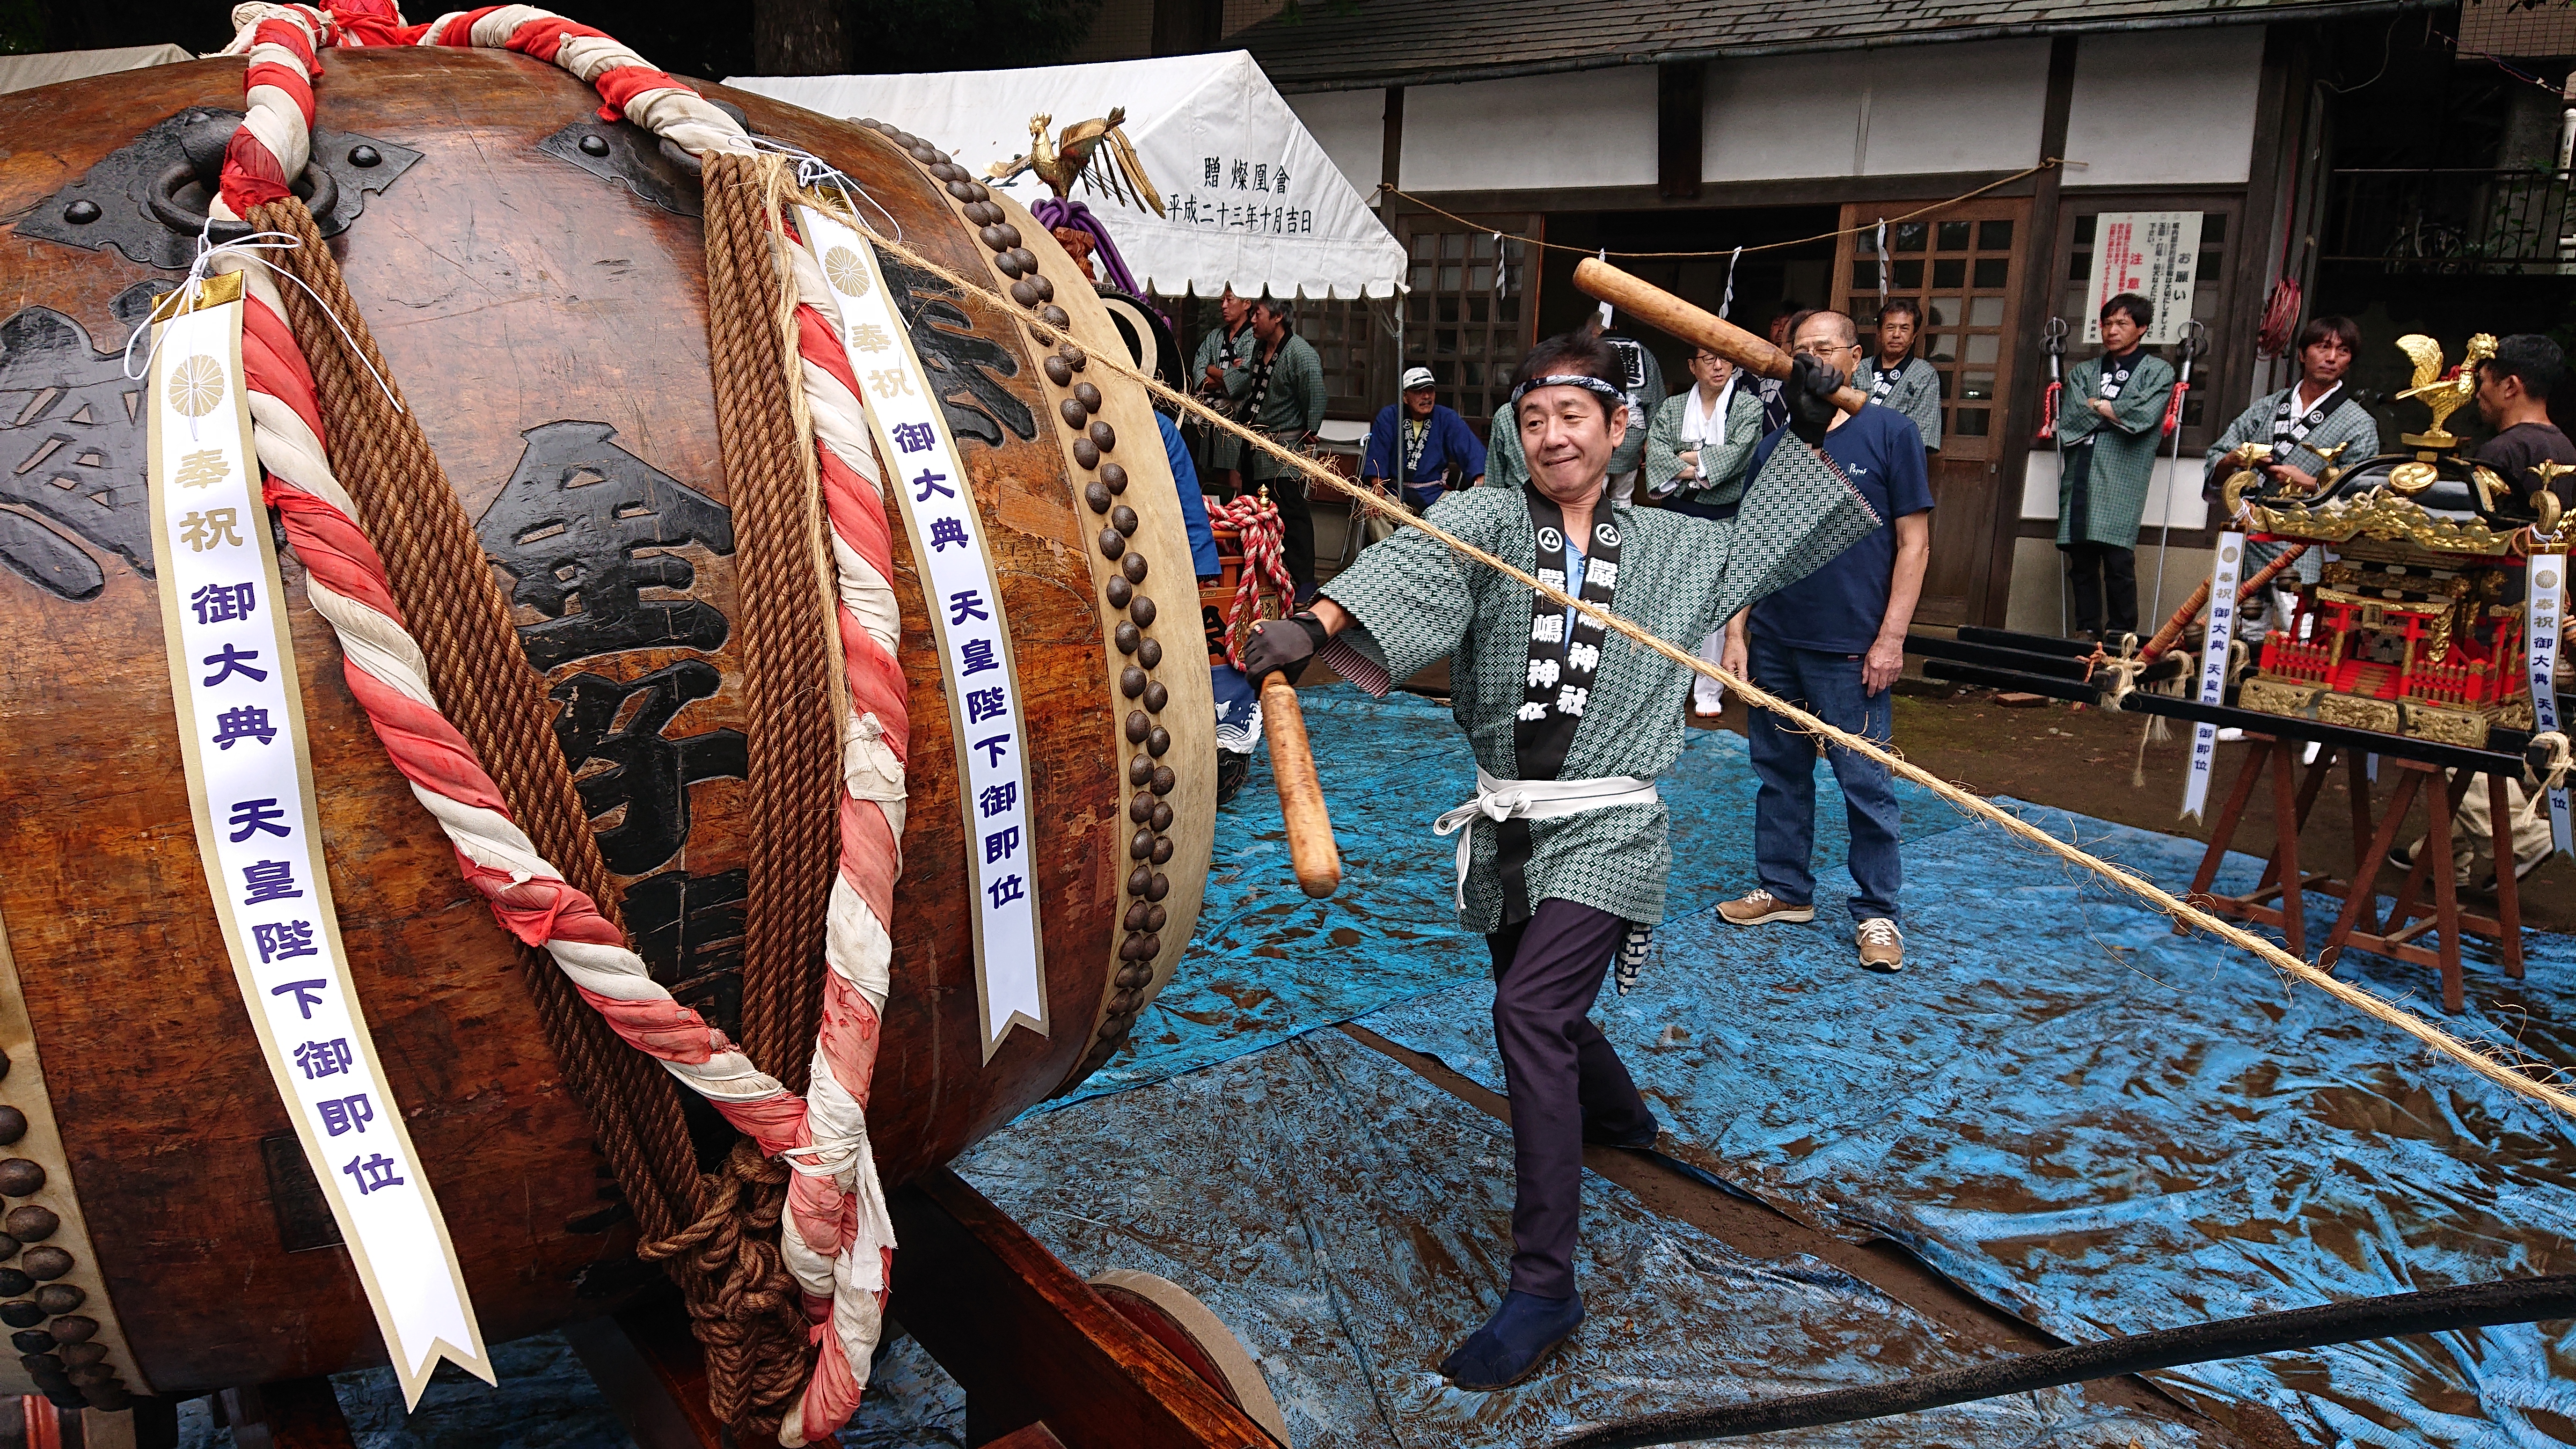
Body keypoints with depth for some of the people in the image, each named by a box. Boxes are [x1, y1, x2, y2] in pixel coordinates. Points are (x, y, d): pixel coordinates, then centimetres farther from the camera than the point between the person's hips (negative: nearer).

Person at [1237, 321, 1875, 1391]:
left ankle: (1544, 1286, -13)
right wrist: (1315, 623, -40)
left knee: (1530, 1011, -21)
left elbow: (1769, 543, 25)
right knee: (1545, 1010, 20)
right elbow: (1411, 563, -21)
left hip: (1606, 831, -3)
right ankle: (1620, 1118, 56)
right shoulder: (1486, 521, 0)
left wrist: (1812, 433, 14)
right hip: (1504, 830, 3)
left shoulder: (1671, 547, 7)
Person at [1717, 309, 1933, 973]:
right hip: (1774, 644, 5)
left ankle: (1877, 911, 13)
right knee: (1779, 774, 13)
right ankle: (1784, 889, 27)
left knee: (1866, 785, 0)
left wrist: (1890, 639, -10)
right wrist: (1736, 632, 4)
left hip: (1851, 651, -4)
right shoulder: (1775, 445, 9)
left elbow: (1913, 542, -4)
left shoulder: (1891, 432, -3)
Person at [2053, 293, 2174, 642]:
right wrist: (2116, 411, 0)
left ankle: (2121, 635, -4)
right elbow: (2068, 421, 6)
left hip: (2121, 480, -4)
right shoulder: (2083, 372, 22)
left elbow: (2145, 416, -7)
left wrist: (2095, 407, 2)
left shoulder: (2158, 372, 12)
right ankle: (2087, 632, 8)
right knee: (2081, 561, 1)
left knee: (2118, 560, -11)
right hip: (2080, 478, 4)